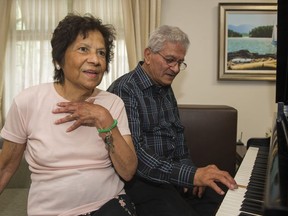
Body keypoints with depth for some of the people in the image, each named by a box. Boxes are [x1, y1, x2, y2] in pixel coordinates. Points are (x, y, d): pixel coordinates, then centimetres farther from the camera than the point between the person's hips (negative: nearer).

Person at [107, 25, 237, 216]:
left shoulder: (165, 89, 13)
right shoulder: (124, 90, -17)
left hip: (173, 175, 8)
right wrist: (190, 174, -33)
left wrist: (189, 170, 4)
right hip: (141, 179, -8)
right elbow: (134, 154, -27)